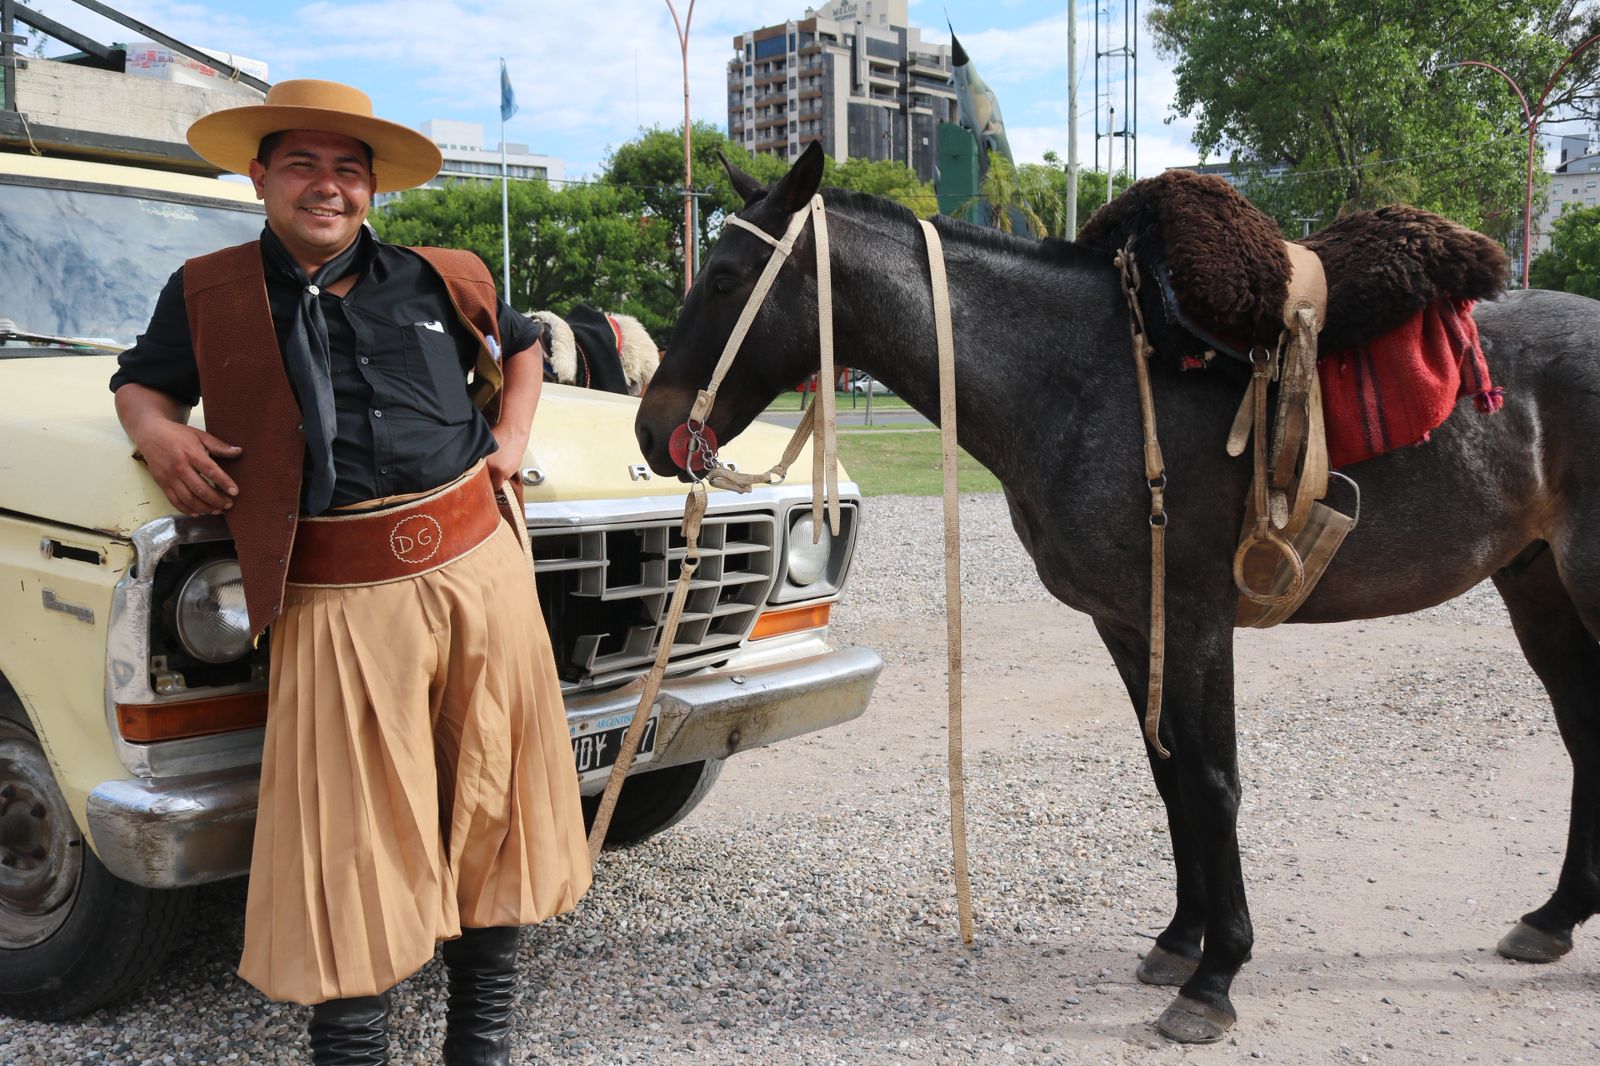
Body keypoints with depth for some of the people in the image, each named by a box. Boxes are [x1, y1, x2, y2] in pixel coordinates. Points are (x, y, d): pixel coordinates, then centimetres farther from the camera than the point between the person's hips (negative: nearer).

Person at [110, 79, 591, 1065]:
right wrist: (158, 431, -2)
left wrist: (511, 436, 13)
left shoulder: (443, 281, 13)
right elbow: (141, 380, 21)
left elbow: (522, 345, 30)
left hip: (481, 570, 3)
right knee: (354, 840, -3)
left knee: (492, 810, 10)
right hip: (338, 605, -2)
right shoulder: (208, 294, 9)